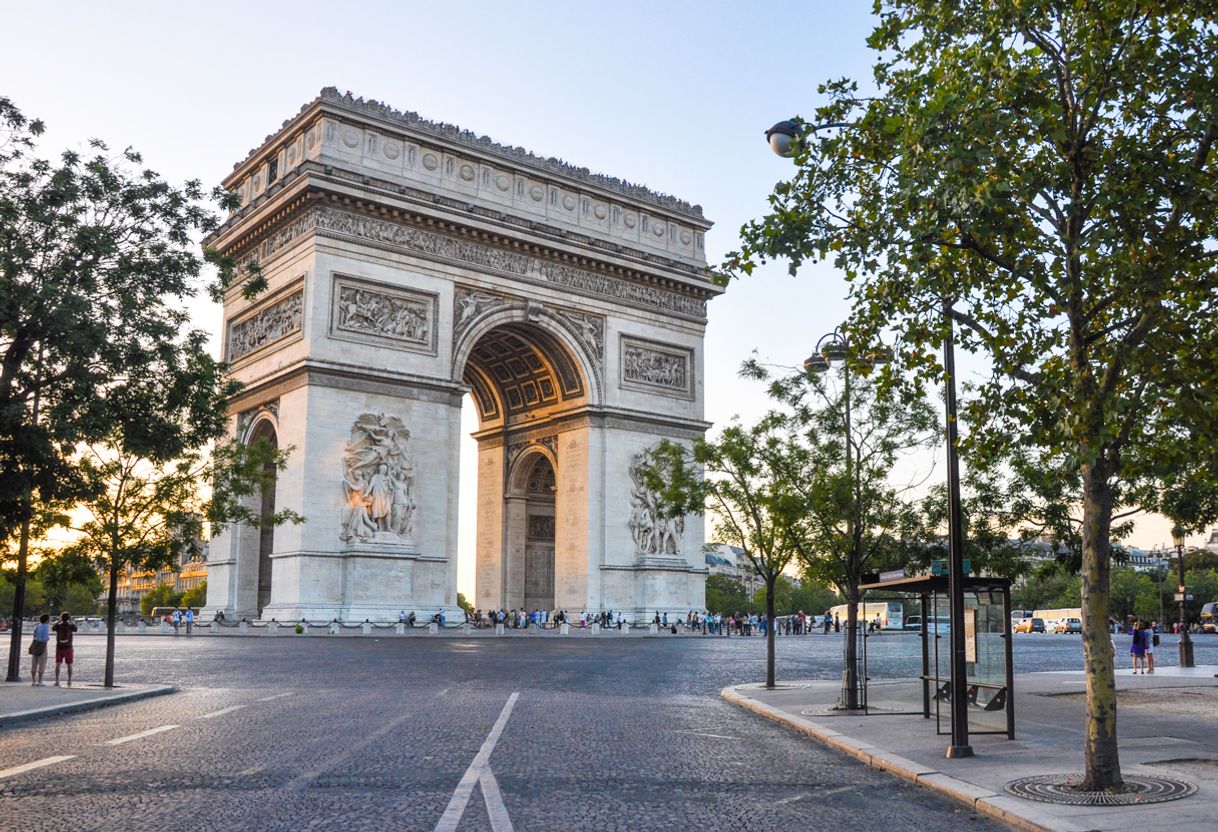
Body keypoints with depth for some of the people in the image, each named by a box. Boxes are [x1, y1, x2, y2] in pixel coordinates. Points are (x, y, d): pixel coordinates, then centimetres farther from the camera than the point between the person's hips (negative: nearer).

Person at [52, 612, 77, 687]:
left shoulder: (58, 626, -6)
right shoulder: (71, 626, -7)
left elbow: (53, 628, 8)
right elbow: (76, 629, 6)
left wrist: (59, 621, 14)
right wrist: (71, 621, 12)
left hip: (59, 647, 0)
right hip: (68, 648, 0)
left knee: (58, 664, 2)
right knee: (69, 665, 8)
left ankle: (57, 681, -5)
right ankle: (69, 681, 8)